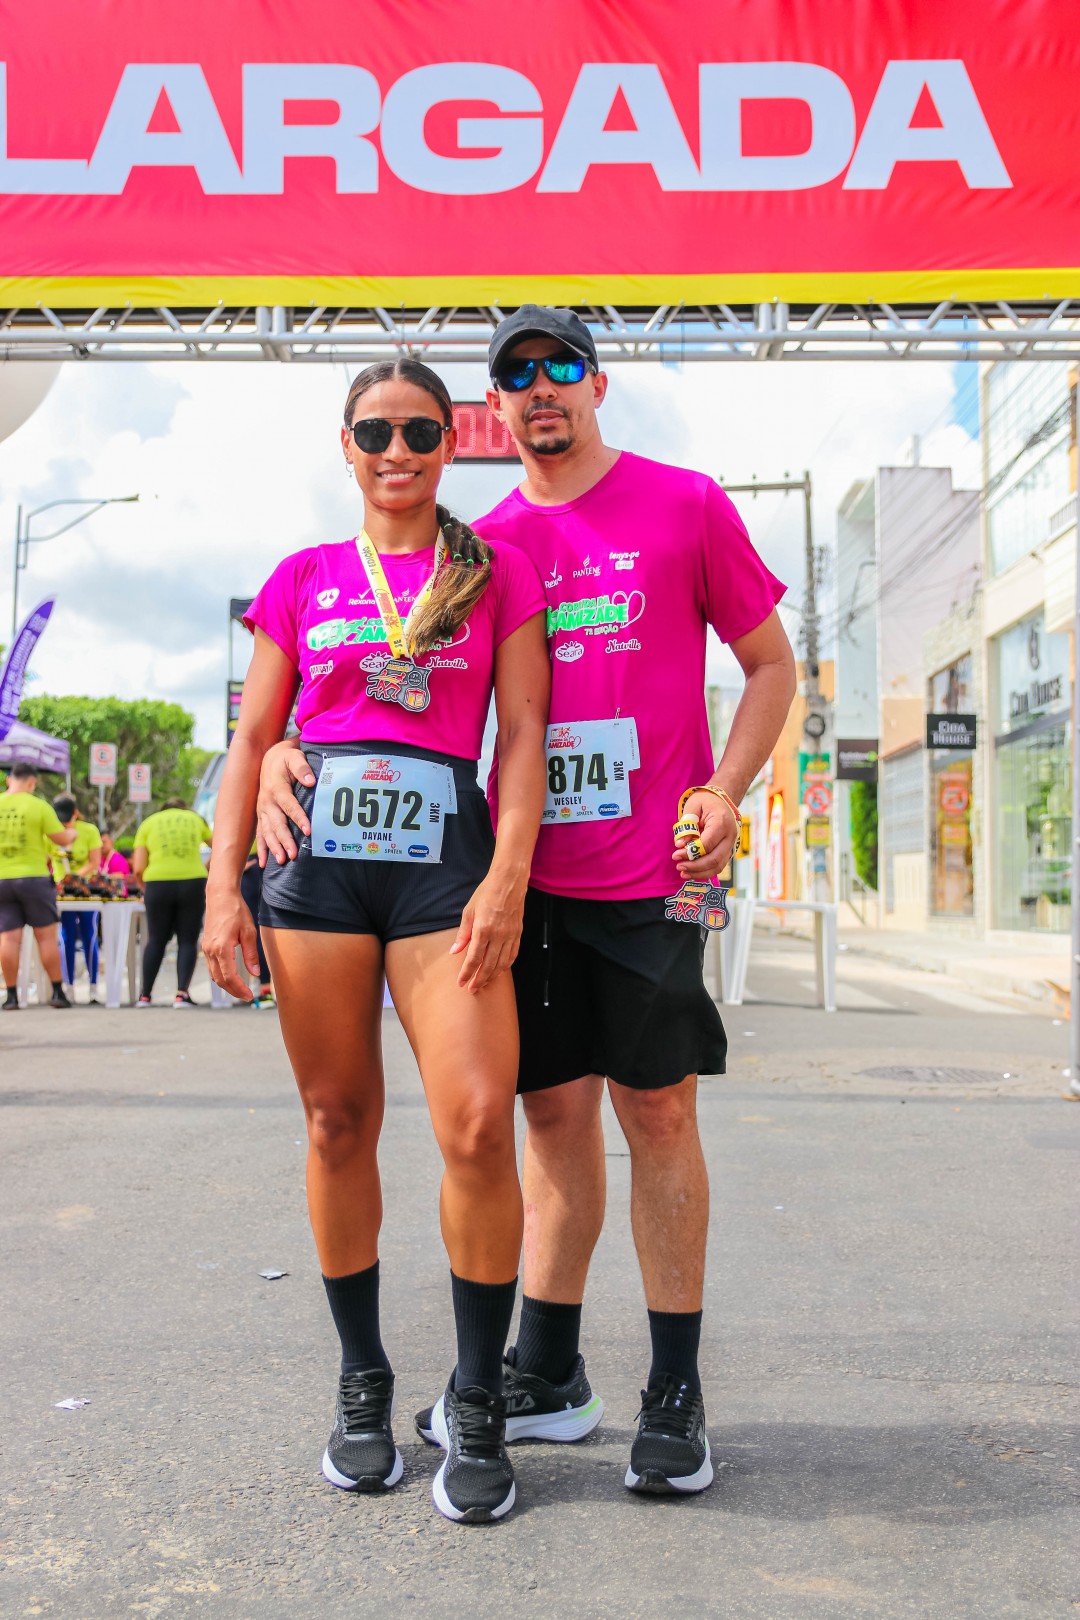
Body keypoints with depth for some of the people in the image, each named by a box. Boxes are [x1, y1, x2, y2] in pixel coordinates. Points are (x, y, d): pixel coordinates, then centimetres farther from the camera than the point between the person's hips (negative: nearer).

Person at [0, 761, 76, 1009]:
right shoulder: (39, 806, -7)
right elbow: (62, 840, -4)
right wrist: (71, 833, 18)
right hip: (33, 877, -3)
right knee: (46, 935, 5)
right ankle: (57, 992, 7)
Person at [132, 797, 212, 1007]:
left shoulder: (149, 823, 14)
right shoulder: (195, 819, 18)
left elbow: (138, 868, 6)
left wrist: (145, 889, 20)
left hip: (158, 884, 0)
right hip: (193, 883, 0)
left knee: (156, 940, 12)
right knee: (188, 940, 7)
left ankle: (145, 995, 15)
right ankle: (181, 994, -2)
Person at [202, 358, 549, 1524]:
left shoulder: (499, 574, 10)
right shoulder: (303, 579, 14)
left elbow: (524, 733, 3)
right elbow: (252, 740, 12)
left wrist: (507, 876, -9)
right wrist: (224, 884, 3)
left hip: (445, 859, -1)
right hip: (318, 858, 2)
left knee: (478, 1127, -12)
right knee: (338, 1123, 5)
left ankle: (477, 1404, 6)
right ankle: (361, 1383, 23)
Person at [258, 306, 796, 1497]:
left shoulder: (685, 506, 2)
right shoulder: (483, 543, 10)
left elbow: (770, 664, 6)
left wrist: (724, 792, -9)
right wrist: (284, 748, -9)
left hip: (651, 872, -3)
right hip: (531, 872, 3)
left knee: (656, 1108, 2)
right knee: (554, 1108, 9)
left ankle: (675, 1394, 15)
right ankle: (545, 1376, 23)